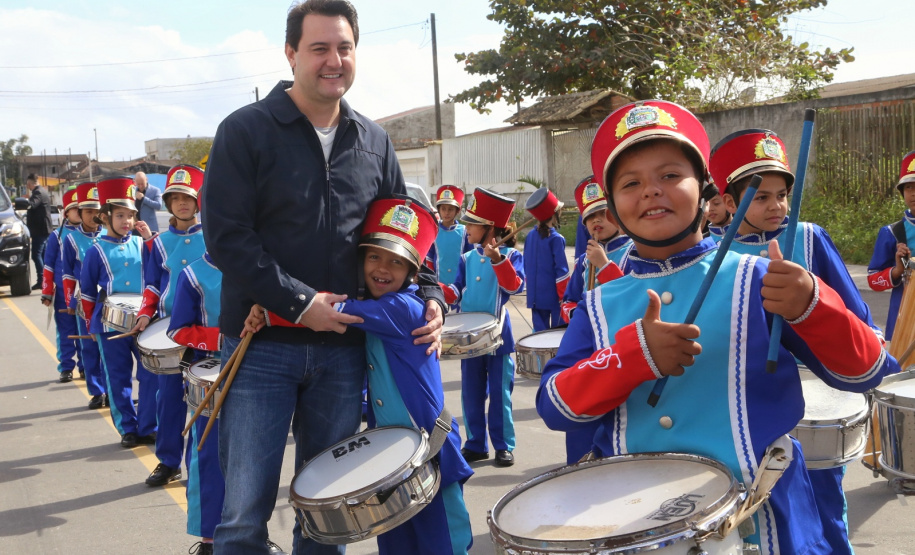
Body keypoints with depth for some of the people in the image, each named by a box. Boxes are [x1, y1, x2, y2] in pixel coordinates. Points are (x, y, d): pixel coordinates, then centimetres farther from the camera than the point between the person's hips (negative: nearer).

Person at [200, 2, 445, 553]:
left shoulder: (374, 141, 10)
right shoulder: (246, 131, -4)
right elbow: (225, 235, -11)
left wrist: (430, 293, 0)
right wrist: (299, 302, -16)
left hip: (343, 346, 4)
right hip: (262, 345, -4)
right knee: (247, 509, 0)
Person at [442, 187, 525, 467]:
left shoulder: (511, 255, -7)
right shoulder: (467, 259, 8)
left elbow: (515, 286, -22)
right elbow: (457, 292, 7)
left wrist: (498, 260, -34)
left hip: (498, 335, -5)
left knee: (499, 394, 2)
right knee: (472, 395, 11)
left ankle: (504, 446, 13)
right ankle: (476, 444, 22)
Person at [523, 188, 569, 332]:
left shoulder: (530, 236, 4)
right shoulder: (556, 239, -13)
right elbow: (561, 271, -14)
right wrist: (564, 296, -7)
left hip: (535, 296, 5)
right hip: (553, 296, -5)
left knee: (540, 332, 9)